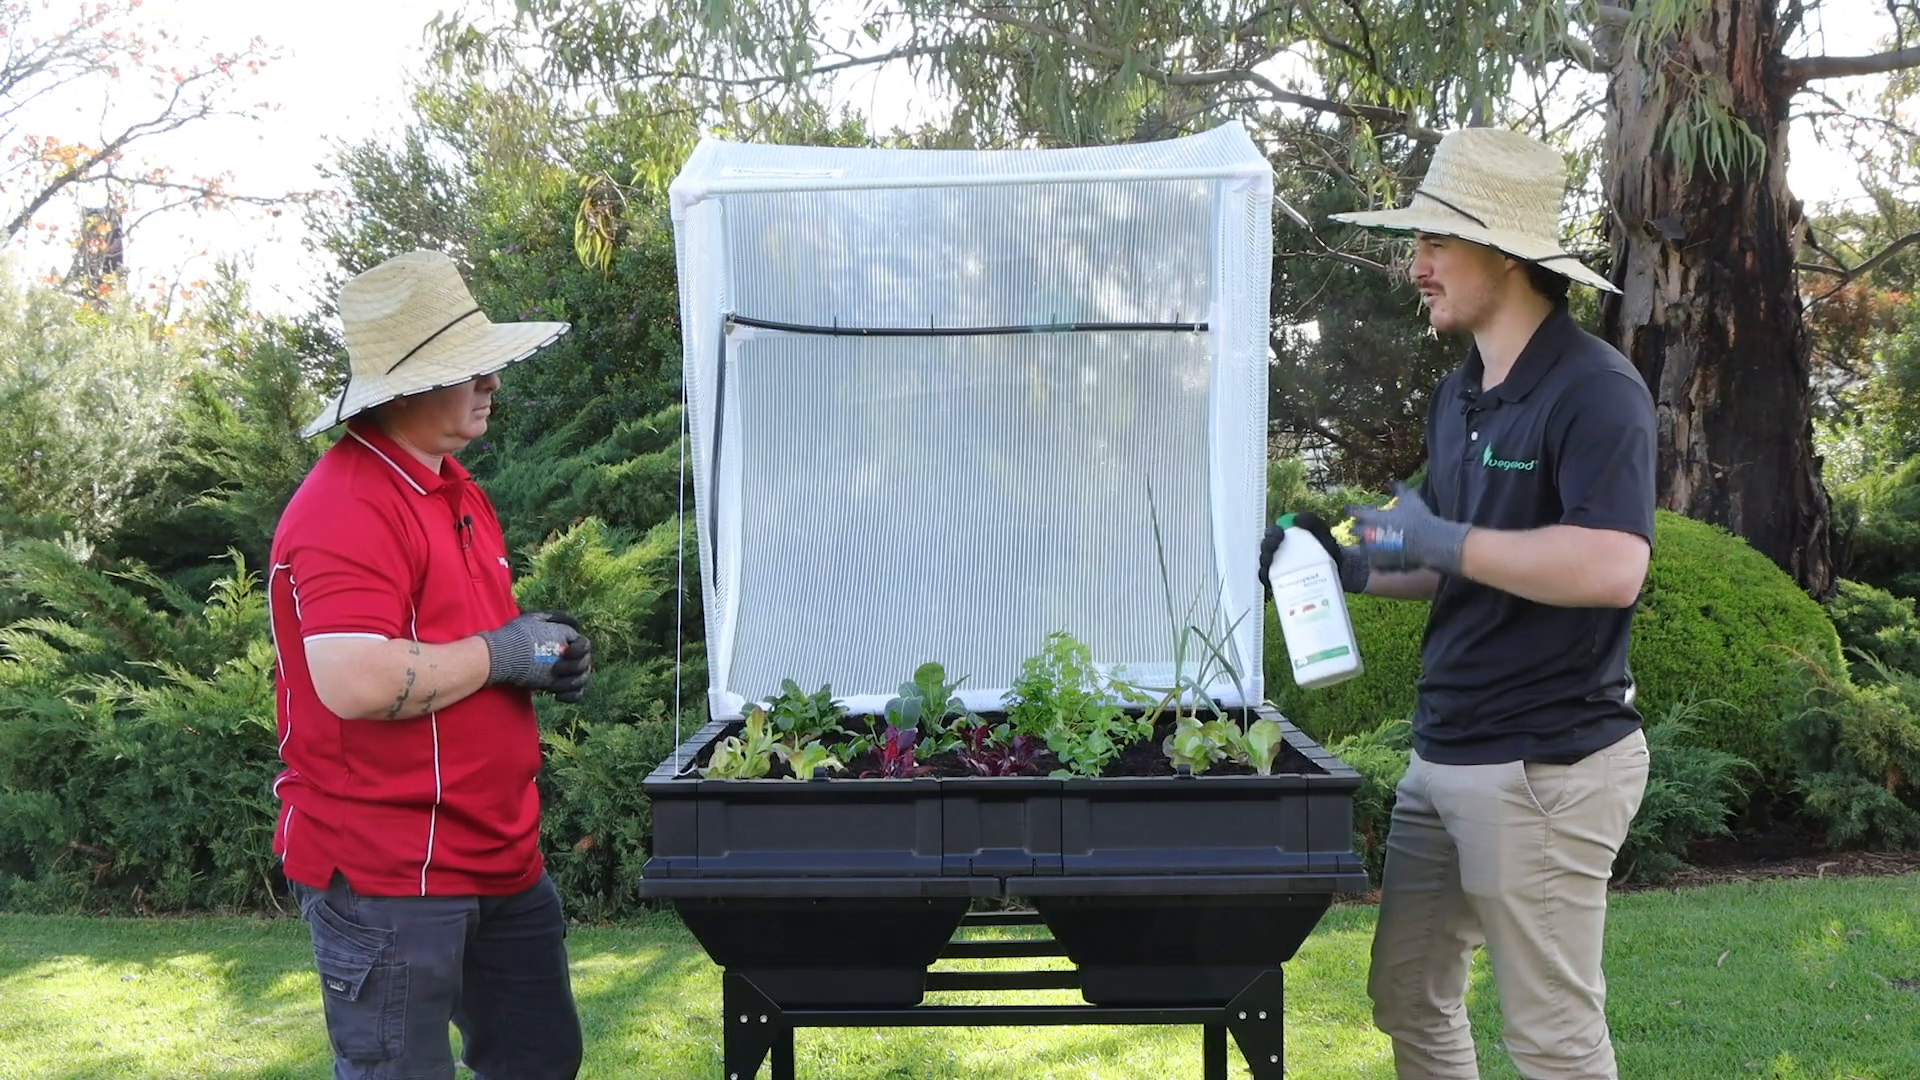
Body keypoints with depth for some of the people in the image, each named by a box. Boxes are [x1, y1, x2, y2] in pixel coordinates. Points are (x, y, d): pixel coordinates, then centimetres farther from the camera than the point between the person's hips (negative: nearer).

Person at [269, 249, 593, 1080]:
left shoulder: (454, 488, 12)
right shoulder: (346, 511, -20)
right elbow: (355, 683, -31)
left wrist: (547, 652, 5)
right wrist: (498, 652, -18)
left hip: (501, 859, 10)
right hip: (387, 876, -10)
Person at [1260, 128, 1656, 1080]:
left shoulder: (1594, 389, -15)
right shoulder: (1459, 395, 12)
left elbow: (1610, 567, -29)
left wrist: (1443, 541, -20)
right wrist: (1356, 568, 5)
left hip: (1546, 764, -9)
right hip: (1445, 752, 9)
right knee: (1408, 1002, 17)